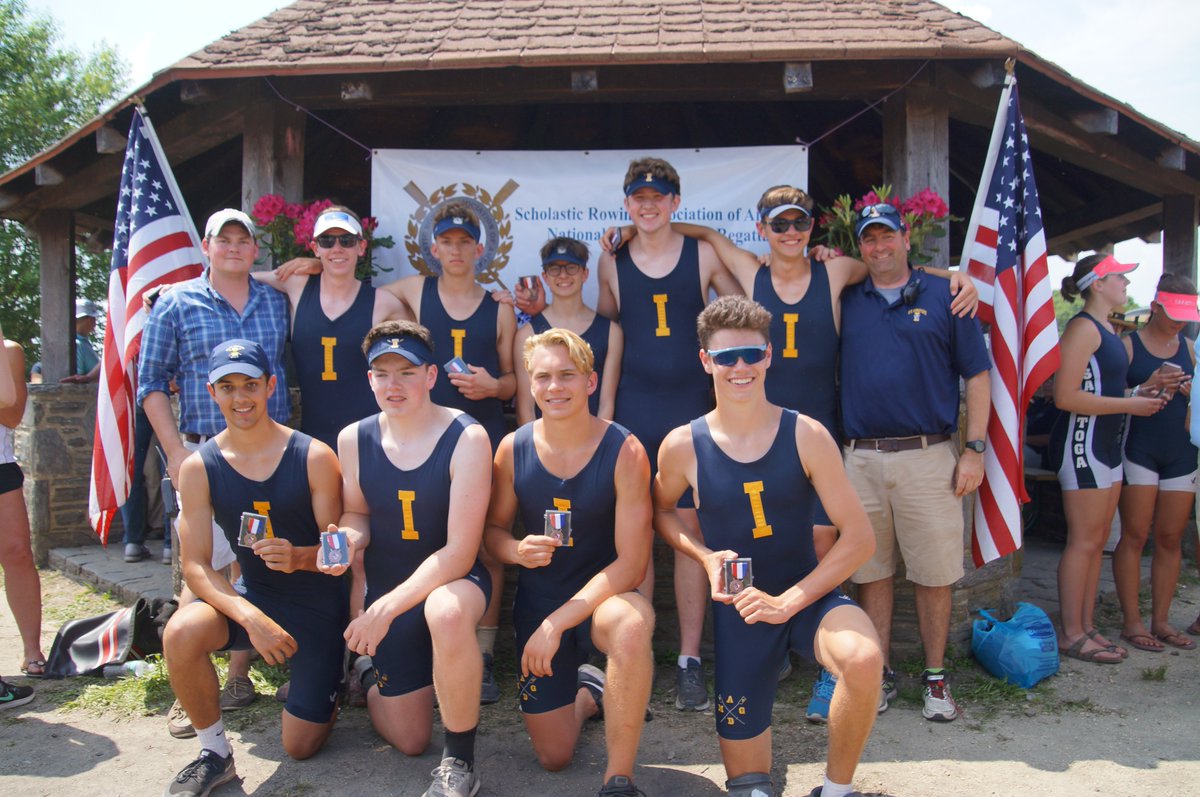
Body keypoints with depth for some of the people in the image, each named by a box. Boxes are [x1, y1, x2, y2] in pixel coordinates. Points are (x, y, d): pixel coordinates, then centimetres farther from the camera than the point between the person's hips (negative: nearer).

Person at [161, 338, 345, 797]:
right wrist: (250, 617, -27)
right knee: (181, 633, -31)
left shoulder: (314, 457, -13)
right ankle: (215, 754, -6)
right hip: (253, 599, 2)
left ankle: (326, 689, 37)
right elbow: (195, 566, -11)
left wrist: (299, 557, -32)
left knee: (301, 747, 1)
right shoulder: (199, 467, -7)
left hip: (319, 604, -2)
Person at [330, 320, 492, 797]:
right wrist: (351, 536, -15)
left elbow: (459, 551, -21)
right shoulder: (353, 440, -6)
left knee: (446, 613, -43)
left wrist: (387, 608, -26)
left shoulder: (466, 438, -19)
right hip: (385, 588, 4)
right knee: (410, 741, 9)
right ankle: (369, 683, 47)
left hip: (454, 579, -3)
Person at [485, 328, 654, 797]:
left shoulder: (624, 451, -17)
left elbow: (630, 564, -19)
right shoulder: (513, 449, -7)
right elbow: (493, 529, 5)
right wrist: (517, 550, -19)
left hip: (603, 597, -3)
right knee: (553, 757, 7)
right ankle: (586, 691, 42)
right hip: (536, 601, 3)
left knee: (631, 626, -41)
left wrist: (556, 623, -22)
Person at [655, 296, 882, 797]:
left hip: (809, 596, -1)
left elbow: (859, 537, -12)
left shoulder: (806, 436, -12)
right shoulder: (683, 446, -9)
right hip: (736, 609, 1)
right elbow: (660, 510, 11)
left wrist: (787, 601, -18)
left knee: (864, 660, -35)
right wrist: (706, 557, -8)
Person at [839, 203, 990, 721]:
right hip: (860, 459, 2)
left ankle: (936, 678, 20)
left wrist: (974, 450, -2)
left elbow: (977, 376, 5)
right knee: (871, 572, 9)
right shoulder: (847, 300, 11)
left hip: (927, 455, -2)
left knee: (934, 573, 4)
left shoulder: (943, 296, 5)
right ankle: (878, 675, 21)